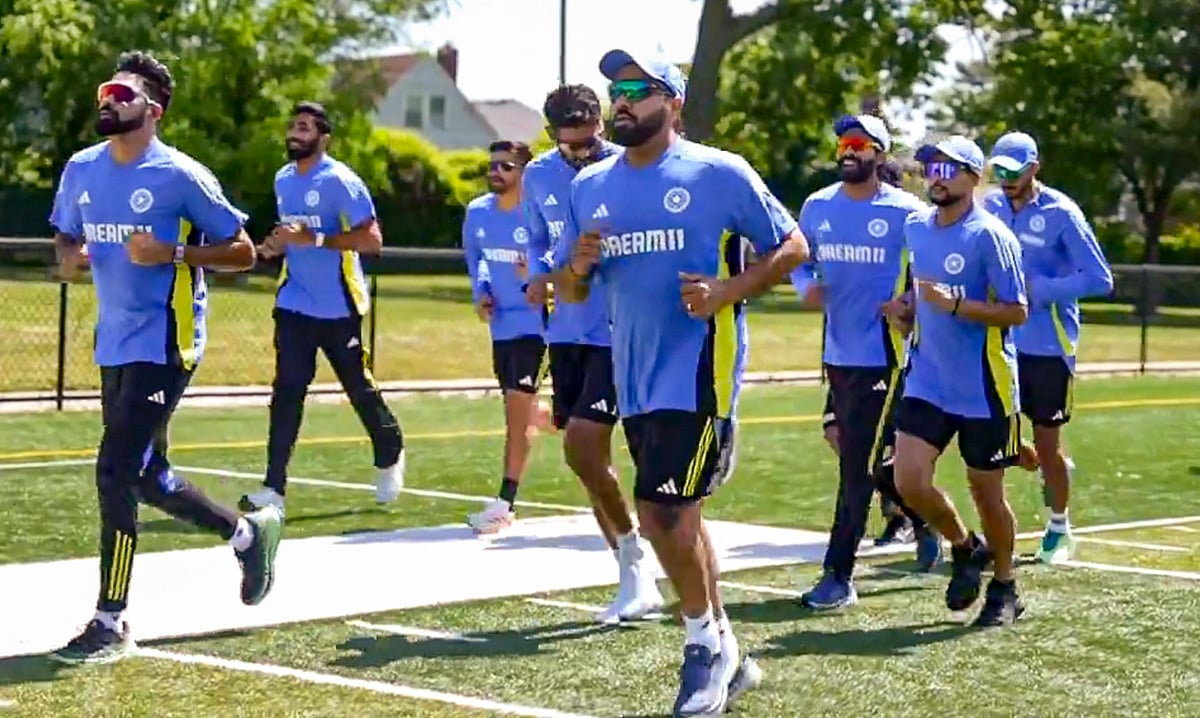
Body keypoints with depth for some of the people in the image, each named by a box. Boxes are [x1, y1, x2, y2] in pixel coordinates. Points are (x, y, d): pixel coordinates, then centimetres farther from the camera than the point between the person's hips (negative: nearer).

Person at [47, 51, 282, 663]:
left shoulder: (181, 176, -11)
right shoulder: (81, 170, 7)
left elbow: (242, 252, -6)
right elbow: (67, 240, 22)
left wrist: (172, 253, -20)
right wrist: (70, 257, -2)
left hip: (164, 343, -7)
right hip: (114, 343, 8)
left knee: (116, 471, -14)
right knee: (145, 475, 16)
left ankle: (110, 623, -5)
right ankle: (247, 531, 40)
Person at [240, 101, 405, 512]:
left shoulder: (340, 181, -14)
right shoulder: (283, 180, 10)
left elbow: (371, 239, -20)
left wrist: (313, 239, -27)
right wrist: (277, 246, 3)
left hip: (339, 307, -5)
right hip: (295, 304, 5)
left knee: (359, 388, 9)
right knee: (286, 391, -6)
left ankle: (390, 458, 35)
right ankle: (274, 487, -9)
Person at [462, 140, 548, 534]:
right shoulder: (478, 212, 3)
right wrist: (480, 293, 8)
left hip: (533, 321, -6)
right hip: (501, 322, 6)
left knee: (518, 410, -10)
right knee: (518, 410, 18)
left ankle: (504, 503, -10)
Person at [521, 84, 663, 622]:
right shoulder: (538, 177, 4)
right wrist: (539, 276, -1)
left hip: (620, 331, -6)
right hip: (569, 331, 7)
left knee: (582, 446, -16)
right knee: (588, 453, 9)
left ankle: (631, 555, 4)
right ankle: (637, 582, 19)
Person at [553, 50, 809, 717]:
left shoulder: (719, 173, -7)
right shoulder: (591, 186, 10)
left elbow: (791, 245, -2)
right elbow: (570, 289, 16)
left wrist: (730, 290, -17)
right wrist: (578, 265, -8)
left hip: (697, 370, -7)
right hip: (634, 377, 7)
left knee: (664, 510, -13)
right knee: (674, 516, 13)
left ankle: (706, 642, 9)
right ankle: (725, 656, 26)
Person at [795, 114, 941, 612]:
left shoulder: (905, 212, -8)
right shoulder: (817, 207, 8)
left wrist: (908, 302, -15)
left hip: (883, 354, -6)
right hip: (838, 352, 6)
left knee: (858, 467, -8)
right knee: (865, 461, 16)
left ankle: (838, 576, -3)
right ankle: (923, 516, 42)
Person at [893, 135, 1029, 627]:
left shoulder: (990, 236, -13)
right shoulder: (914, 228, 7)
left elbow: (1016, 311, -16)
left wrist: (954, 305, -25)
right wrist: (906, 312, 7)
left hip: (983, 388, -5)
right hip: (927, 380, 5)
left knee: (986, 492, 6)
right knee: (909, 481, -7)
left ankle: (1004, 588, 27)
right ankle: (963, 546, 21)